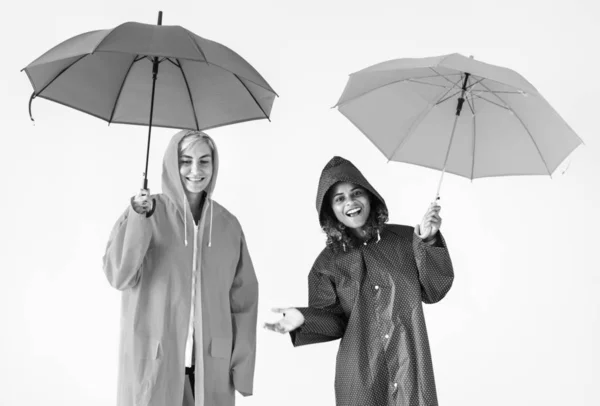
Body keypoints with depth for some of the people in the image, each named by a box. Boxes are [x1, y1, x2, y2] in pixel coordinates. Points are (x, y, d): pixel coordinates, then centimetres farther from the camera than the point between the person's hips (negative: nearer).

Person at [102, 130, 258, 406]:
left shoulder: (228, 225, 3)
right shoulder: (144, 213, -3)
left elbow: (243, 298, 5)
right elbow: (119, 277, -13)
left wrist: (242, 365, 1)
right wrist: (138, 219, -23)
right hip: (152, 363, -2)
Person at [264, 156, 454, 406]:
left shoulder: (405, 239, 0)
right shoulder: (328, 262, 1)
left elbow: (433, 291, -1)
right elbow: (335, 320, 3)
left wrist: (427, 242, -12)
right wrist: (304, 319, -16)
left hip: (410, 367, 0)